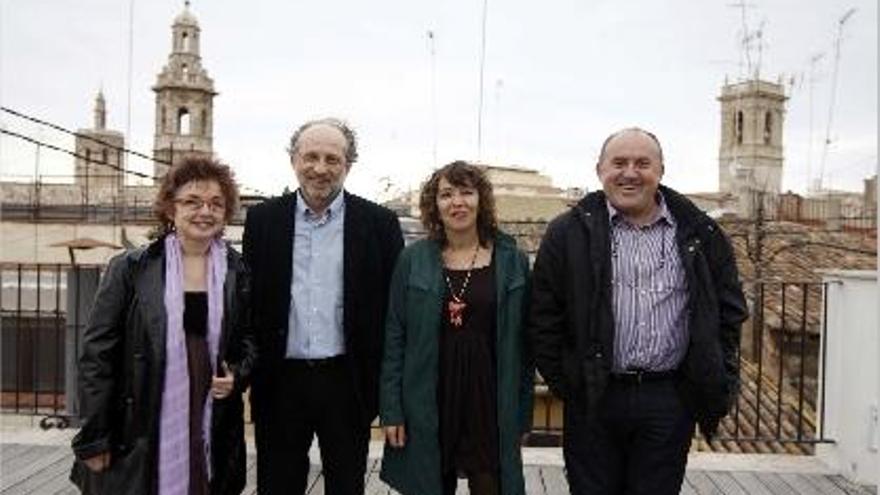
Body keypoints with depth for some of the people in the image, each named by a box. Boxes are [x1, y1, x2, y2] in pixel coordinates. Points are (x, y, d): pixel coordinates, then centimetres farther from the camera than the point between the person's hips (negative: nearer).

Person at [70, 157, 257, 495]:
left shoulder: (237, 273, 4)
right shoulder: (130, 268, -2)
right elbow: (97, 351, -2)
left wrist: (238, 374, -5)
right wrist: (92, 439, -5)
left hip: (211, 435, 2)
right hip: (137, 435, -1)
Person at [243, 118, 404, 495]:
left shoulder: (380, 223, -2)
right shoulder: (263, 219, 3)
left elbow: (394, 307, -1)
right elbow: (249, 299, 5)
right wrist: (248, 371, 1)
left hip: (347, 381, -1)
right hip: (280, 381, 1)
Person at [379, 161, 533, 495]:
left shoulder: (512, 260, 1)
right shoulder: (413, 260, 0)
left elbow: (522, 341, 3)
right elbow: (394, 338, 1)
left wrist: (522, 413, 1)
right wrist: (391, 410, -3)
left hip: (491, 401, 0)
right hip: (428, 405, 0)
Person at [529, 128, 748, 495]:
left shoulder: (700, 234, 5)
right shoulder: (569, 233, -1)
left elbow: (729, 310, 10)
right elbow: (544, 317, 0)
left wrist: (719, 386, 5)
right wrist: (562, 381, -3)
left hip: (670, 400, 1)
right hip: (593, 398, -1)